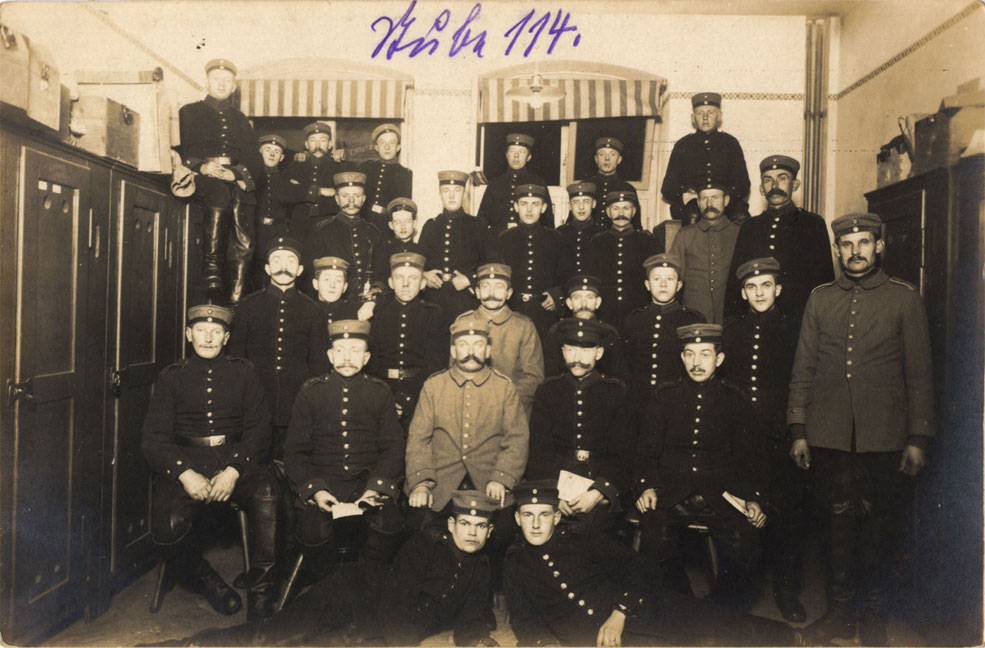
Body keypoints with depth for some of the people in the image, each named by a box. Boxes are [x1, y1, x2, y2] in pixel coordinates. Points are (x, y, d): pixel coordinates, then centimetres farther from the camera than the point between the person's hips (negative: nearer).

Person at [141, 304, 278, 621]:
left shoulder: (243, 372, 14)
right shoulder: (171, 377, 14)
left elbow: (259, 429, 5)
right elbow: (153, 438, 5)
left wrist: (234, 470, -14)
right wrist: (184, 473, -14)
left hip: (236, 460, 0)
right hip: (185, 462, 0)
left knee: (267, 494, -33)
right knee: (168, 528, -28)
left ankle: (262, 588, -16)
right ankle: (205, 581, 3)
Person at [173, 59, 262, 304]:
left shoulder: (241, 120, 27)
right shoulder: (189, 112, 20)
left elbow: (256, 163, 15)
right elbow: (177, 151, 8)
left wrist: (235, 173, -6)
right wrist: (201, 166, -11)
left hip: (237, 180, 2)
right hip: (200, 178, -2)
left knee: (244, 244, -19)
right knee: (221, 195, -39)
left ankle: (235, 303, -23)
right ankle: (211, 267, -38)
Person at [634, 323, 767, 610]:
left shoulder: (734, 400, 11)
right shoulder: (664, 396, 10)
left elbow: (750, 455, 12)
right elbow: (646, 450, 10)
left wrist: (755, 499, -2)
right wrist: (646, 487, -7)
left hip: (719, 493, 1)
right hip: (670, 492, 0)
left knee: (745, 542, -25)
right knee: (654, 533, -29)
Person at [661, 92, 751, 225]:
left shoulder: (730, 143, 19)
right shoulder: (682, 145, 16)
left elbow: (743, 183, 11)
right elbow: (668, 189, 10)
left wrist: (727, 196, -12)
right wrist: (685, 196, -13)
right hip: (691, 202, -1)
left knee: (741, 218, -33)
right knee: (693, 216, -36)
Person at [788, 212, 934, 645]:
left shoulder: (905, 298, 5)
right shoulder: (820, 299, 10)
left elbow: (919, 373, 3)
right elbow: (803, 368, 10)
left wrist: (918, 438, -2)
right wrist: (798, 430, 5)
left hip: (884, 436, -1)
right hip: (829, 436, 2)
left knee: (880, 528, 7)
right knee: (839, 523, 9)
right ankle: (839, 612, 24)